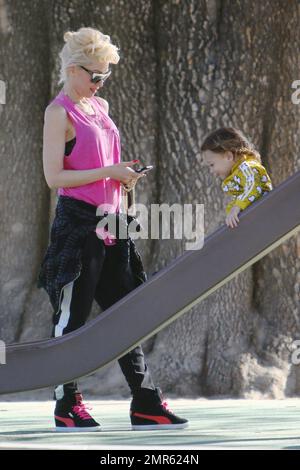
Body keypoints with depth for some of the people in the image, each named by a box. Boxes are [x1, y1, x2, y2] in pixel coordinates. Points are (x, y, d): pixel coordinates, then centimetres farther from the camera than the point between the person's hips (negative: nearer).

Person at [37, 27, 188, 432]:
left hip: (110, 224, 8)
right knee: (72, 315, -1)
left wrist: (125, 176, 6)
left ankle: (145, 405, 9)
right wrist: (108, 172, -18)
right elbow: (54, 176, -14)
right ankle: (67, 406, 6)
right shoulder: (59, 112, -8)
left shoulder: (100, 107, 17)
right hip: (77, 223, -8)